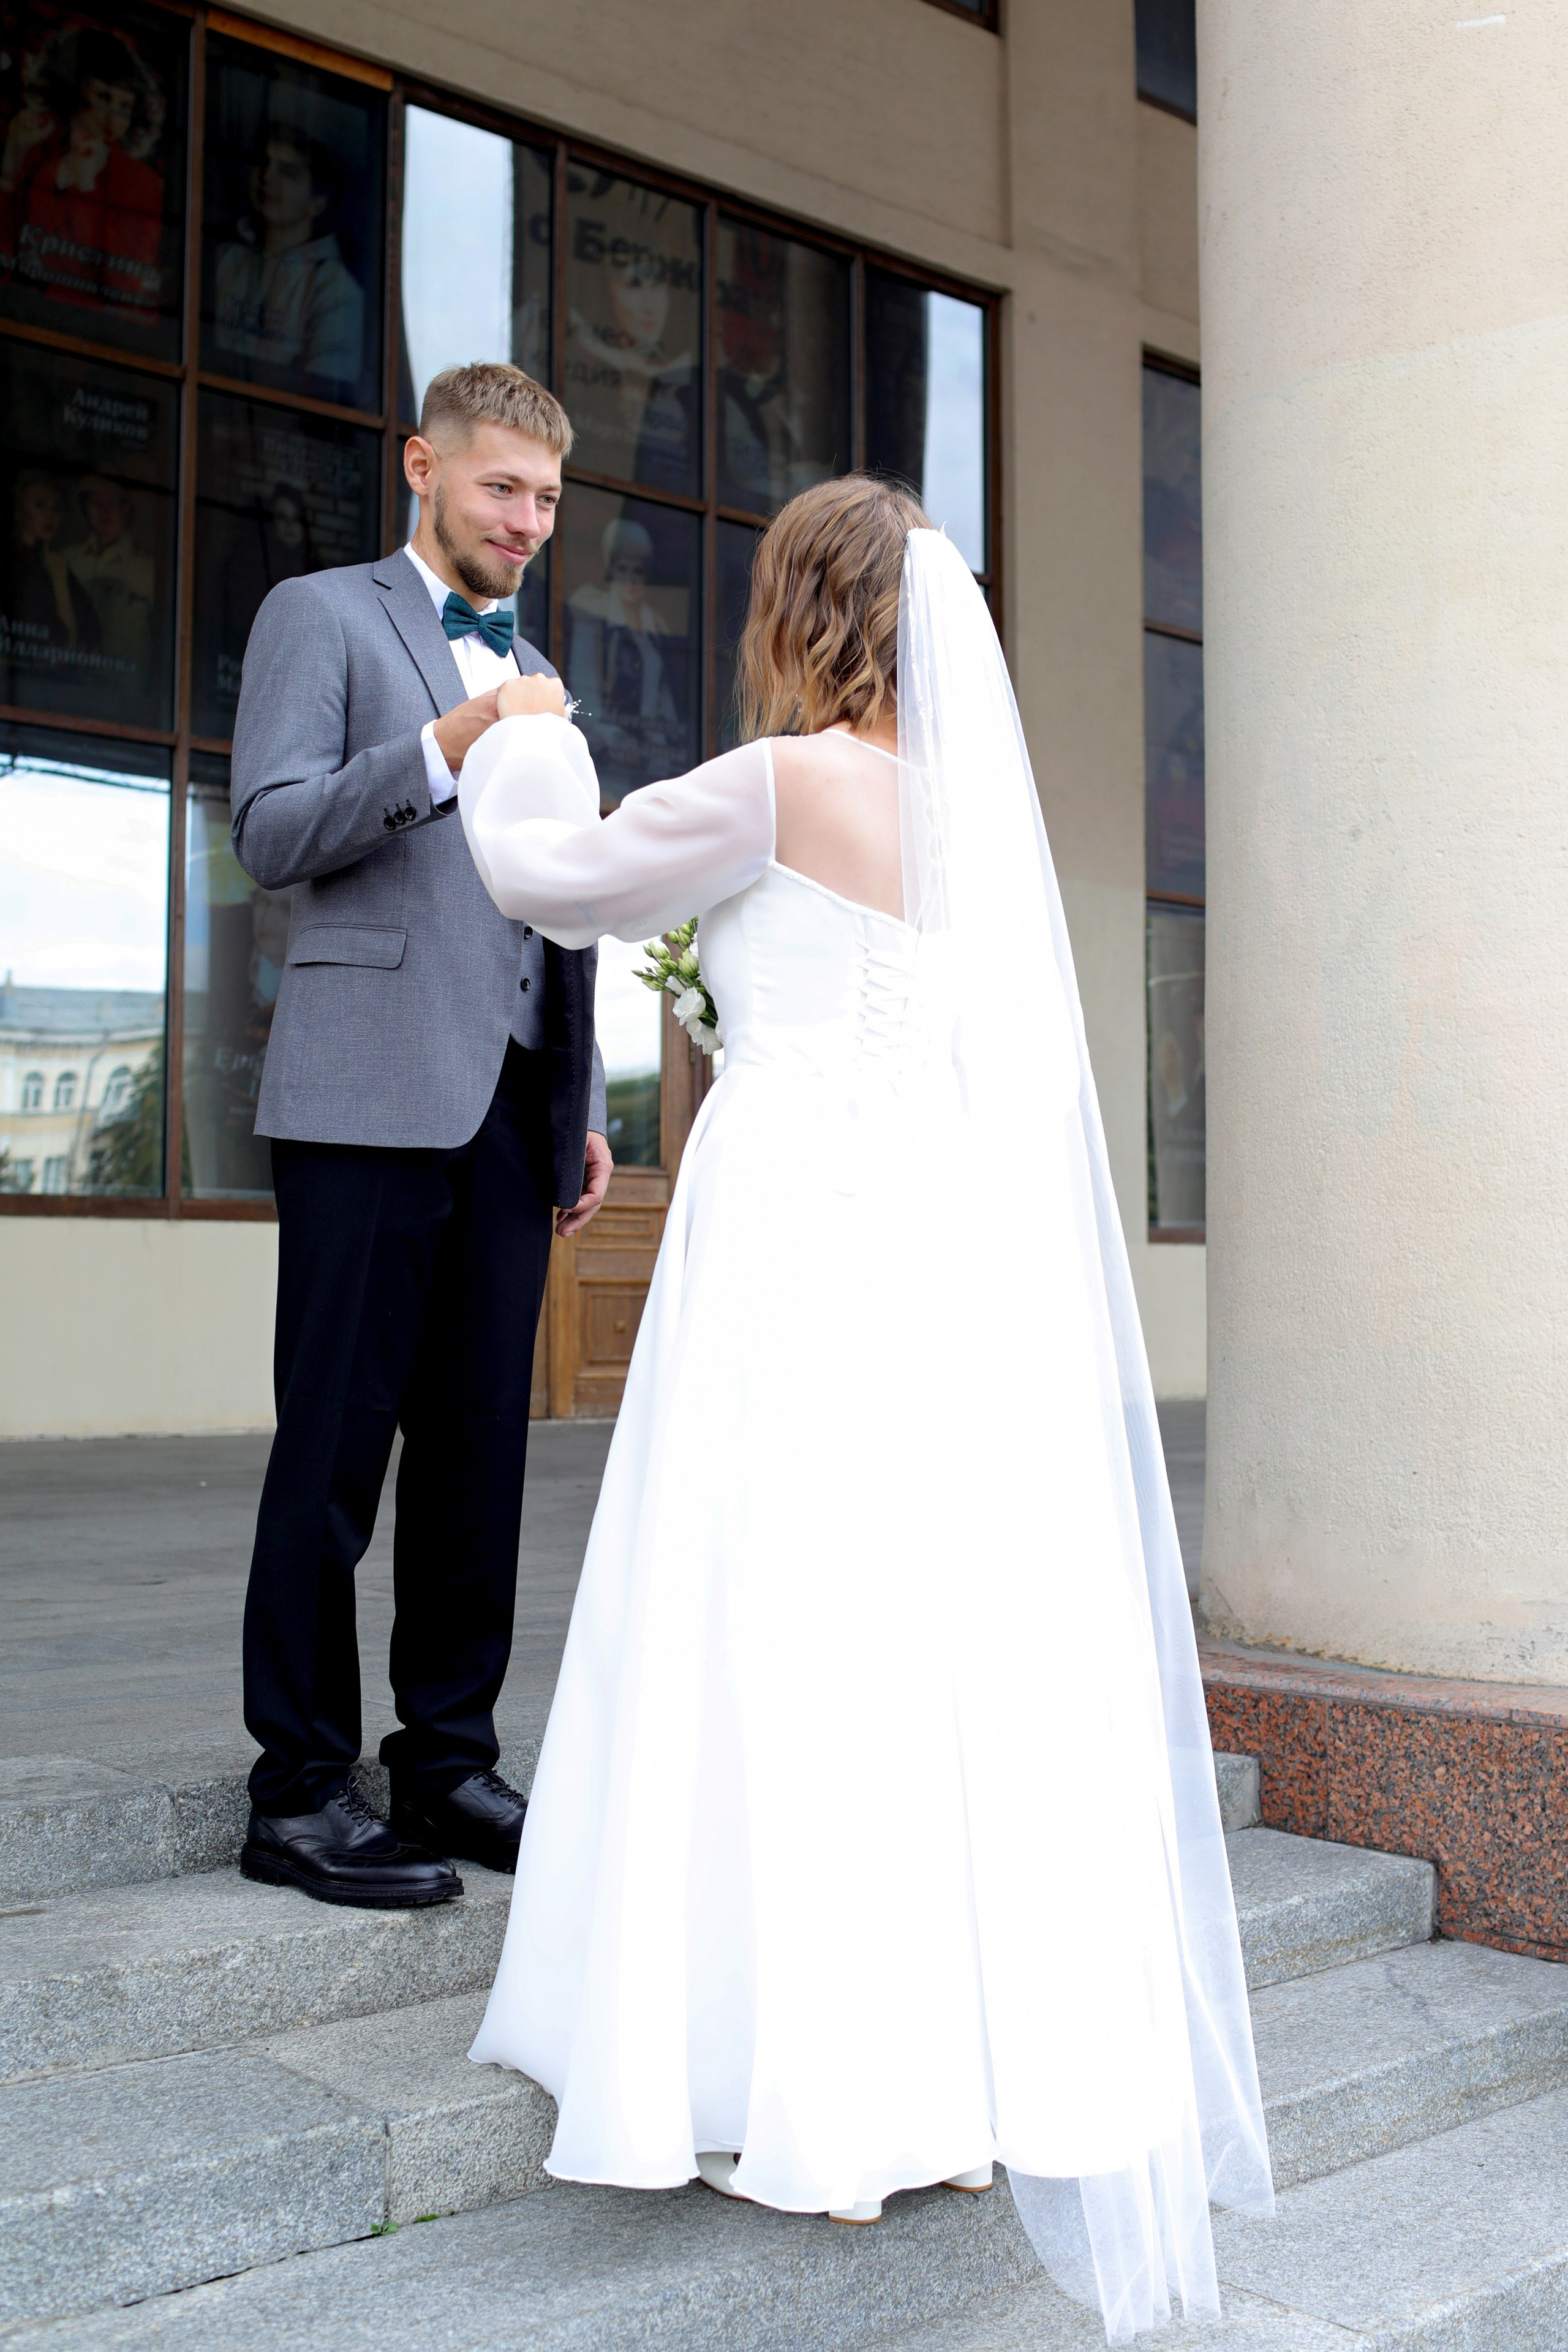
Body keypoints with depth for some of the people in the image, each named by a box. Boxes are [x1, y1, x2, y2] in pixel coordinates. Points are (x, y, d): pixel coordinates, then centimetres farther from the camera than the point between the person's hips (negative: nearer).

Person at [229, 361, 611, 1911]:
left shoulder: (534, 681, 26)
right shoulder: (322, 616, 7)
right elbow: (271, 836, -5)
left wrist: (585, 1102, 18)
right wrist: (434, 753, -18)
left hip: (510, 1110, 6)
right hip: (372, 1096, -6)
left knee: (480, 1446, 6)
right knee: (337, 1441, -5)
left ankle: (449, 1766, 15)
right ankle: (299, 1790, 3)